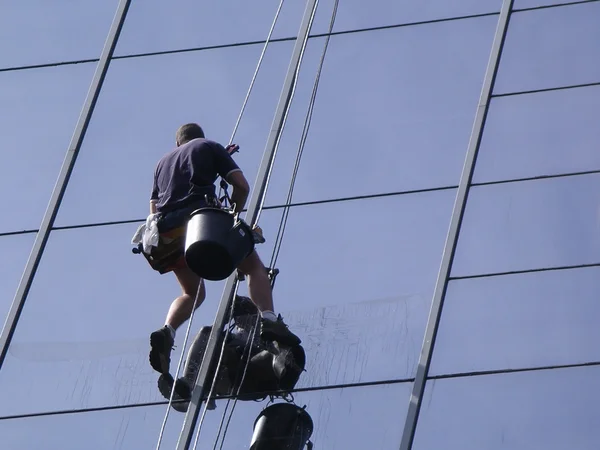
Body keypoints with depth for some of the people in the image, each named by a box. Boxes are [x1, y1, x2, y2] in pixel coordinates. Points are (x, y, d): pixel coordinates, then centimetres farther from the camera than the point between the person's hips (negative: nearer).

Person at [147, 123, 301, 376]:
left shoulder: (163, 162, 33)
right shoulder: (210, 147, 21)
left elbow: (153, 211, 27)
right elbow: (242, 186, 9)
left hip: (167, 231, 4)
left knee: (193, 292, 21)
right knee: (254, 268, 7)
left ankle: (166, 331, -7)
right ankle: (268, 320, -19)